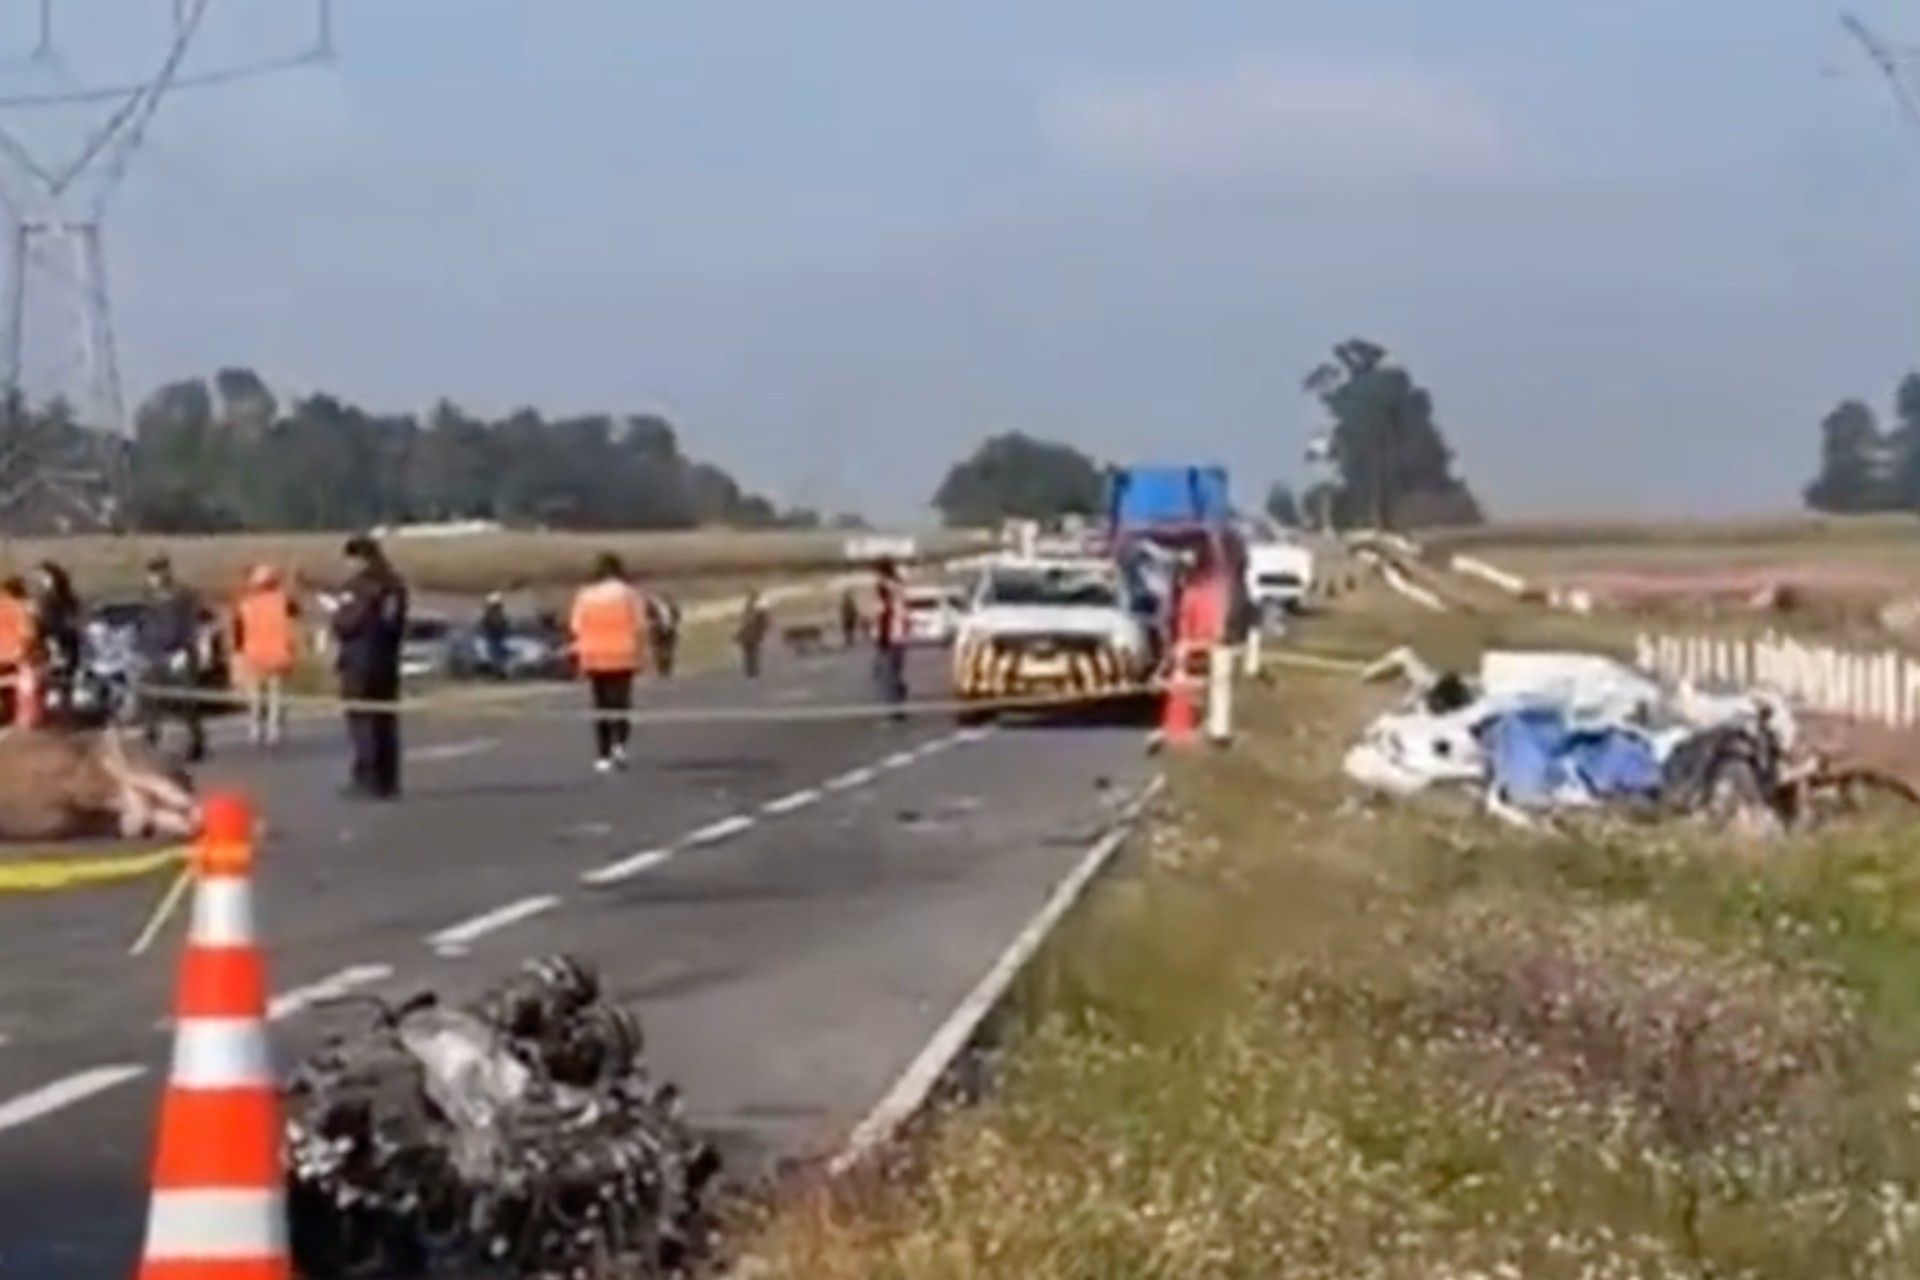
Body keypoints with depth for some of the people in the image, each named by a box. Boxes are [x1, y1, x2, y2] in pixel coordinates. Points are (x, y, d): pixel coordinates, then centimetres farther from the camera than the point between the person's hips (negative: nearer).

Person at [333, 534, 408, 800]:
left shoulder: (360, 586, -14)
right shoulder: (396, 586, 12)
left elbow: (347, 623, -15)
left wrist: (337, 615, 3)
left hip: (361, 661, -8)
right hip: (387, 661, 8)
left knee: (362, 721, -5)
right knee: (386, 722, 9)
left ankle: (365, 780, -8)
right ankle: (388, 782, 10)